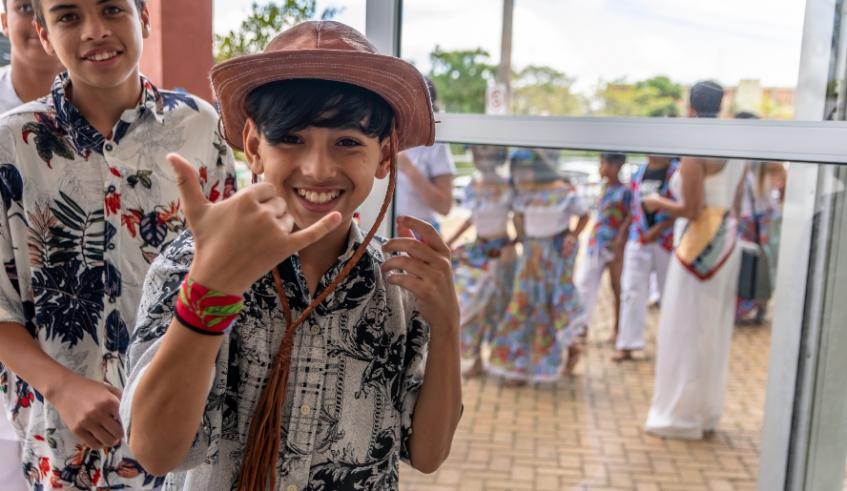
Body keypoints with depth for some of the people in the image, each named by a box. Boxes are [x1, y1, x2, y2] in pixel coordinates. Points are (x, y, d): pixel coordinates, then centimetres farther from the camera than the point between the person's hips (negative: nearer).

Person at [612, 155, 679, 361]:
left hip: (667, 241, -4)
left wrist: (660, 228, -18)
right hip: (638, 240, 4)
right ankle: (627, 346, 6)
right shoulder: (638, 174, 9)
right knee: (632, 291, 0)